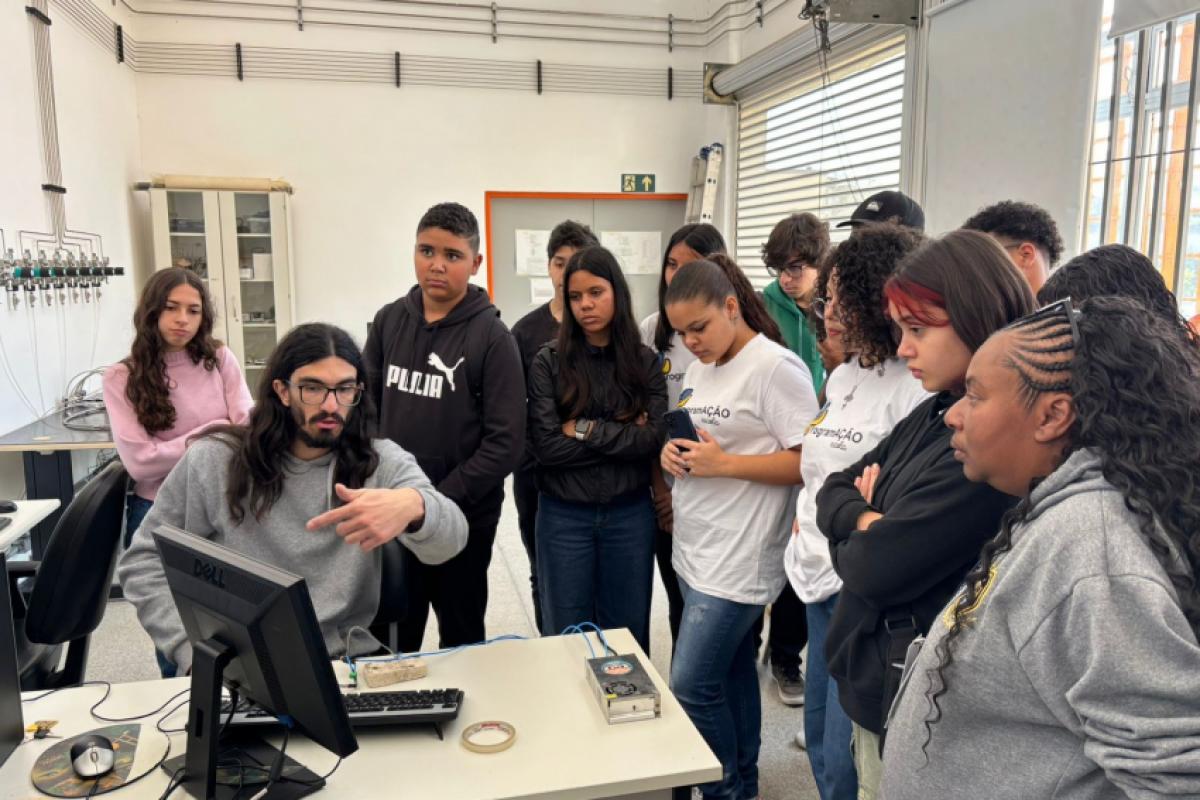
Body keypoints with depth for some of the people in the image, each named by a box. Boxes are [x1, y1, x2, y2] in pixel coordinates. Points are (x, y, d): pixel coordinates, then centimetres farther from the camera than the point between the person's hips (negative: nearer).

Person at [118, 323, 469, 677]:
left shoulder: (382, 462, -2)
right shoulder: (213, 460, 1)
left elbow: (451, 538, -19)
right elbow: (144, 562, 8)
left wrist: (413, 505, -44)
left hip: (345, 663, 0)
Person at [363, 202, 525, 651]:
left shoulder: (491, 337, -12)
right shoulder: (389, 322, 2)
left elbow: (505, 442, -16)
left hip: (462, 518, -3)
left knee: (462, 640, 17)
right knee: (390, 643, 18)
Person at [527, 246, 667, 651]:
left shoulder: (645, 362, 0)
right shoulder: (549, 362, -6)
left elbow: (654, 439, -11)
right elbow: (546, 445, -15)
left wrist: (586, 430, -16)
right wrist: (624, 436, -13)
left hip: (630, 514, 1)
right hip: (564, 515, -1)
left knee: (627, 633, 16)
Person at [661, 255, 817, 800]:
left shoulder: (776, 367, -16)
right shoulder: (699, 366, 10)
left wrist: (724, 464, -23)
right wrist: (672, 450, -2)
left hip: (738, 557, -8)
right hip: (694, 549, 8)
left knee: (691, 686, -3)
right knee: (732, 672, 19)